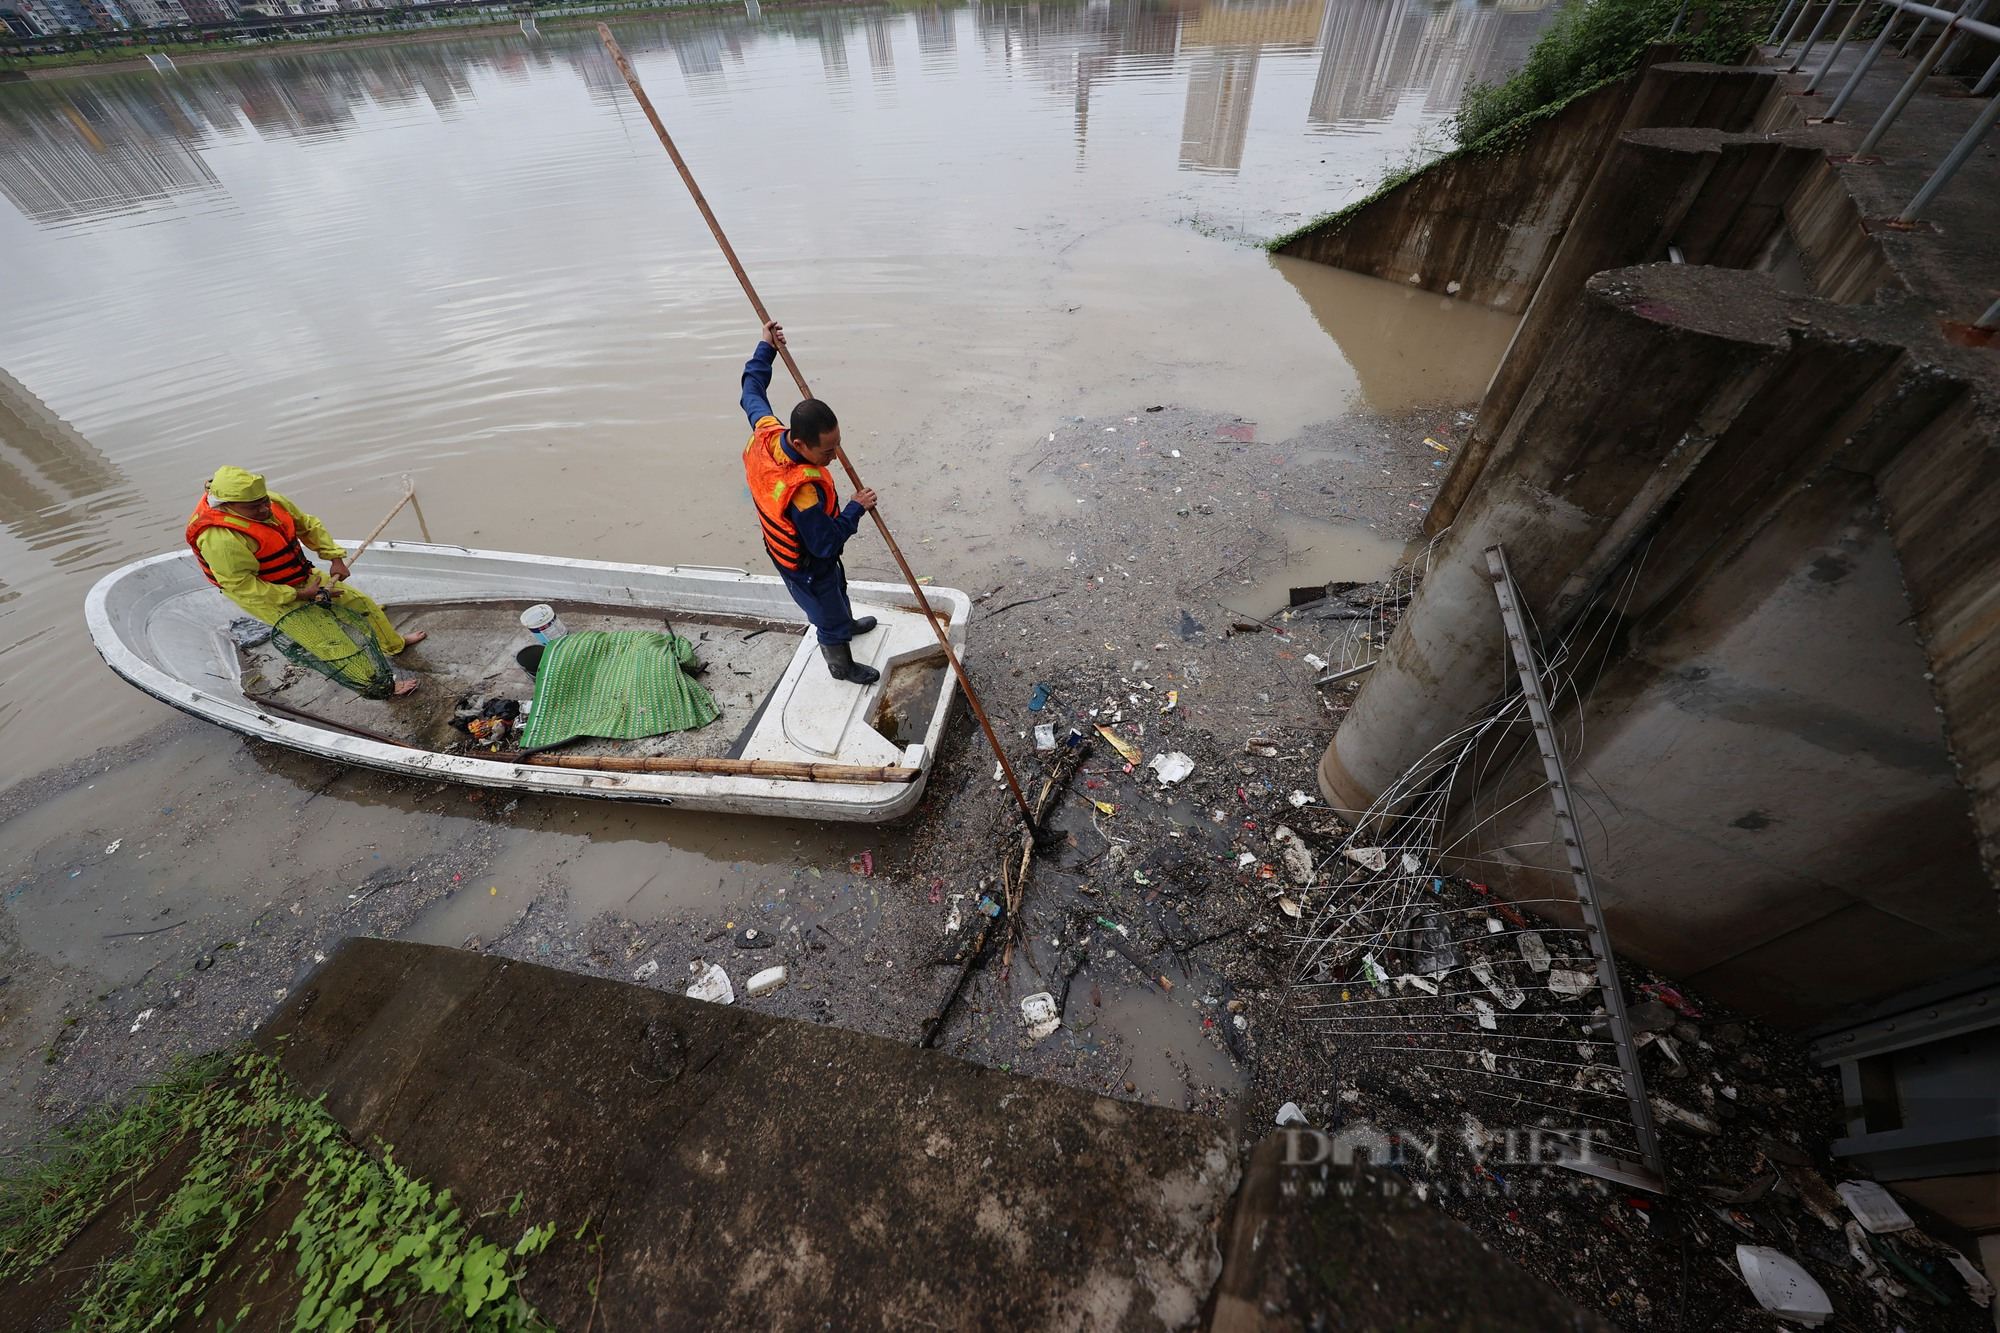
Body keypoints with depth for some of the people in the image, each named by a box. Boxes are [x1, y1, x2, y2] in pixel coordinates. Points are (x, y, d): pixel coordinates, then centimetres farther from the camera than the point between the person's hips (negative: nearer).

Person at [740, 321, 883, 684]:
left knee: (838, 590, 35)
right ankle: (842, 667, 47)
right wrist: (857, 507, -23)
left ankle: (848, 624, 66)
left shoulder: (765, 431, -21)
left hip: (784, 547, 8)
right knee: (830, 618, 19)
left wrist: (766, 347, 7)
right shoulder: (802, 491, -45)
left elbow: (752, 390, 0)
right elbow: (827, 543, -33)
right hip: (808, 569, -8)